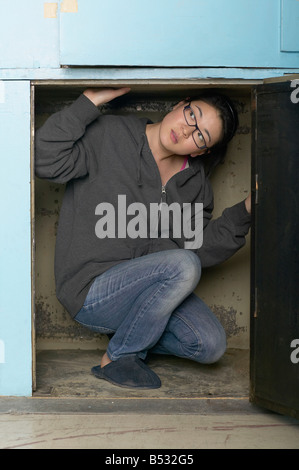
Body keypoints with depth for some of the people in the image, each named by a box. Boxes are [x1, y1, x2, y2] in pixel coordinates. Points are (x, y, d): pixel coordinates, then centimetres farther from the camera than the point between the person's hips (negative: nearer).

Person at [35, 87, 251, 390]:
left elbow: (199, 248, 0)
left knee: (211, 346, -12)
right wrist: (91, 100, -24)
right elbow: (46, 162, -24)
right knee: (183, 266, -30)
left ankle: (127, 331, 13)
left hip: (149, 282, 6)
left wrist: (246, 210, -9)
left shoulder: (195, 183, 7)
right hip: (91, 290, -6)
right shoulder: (108, 136, -9)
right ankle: (117, 358, -10)